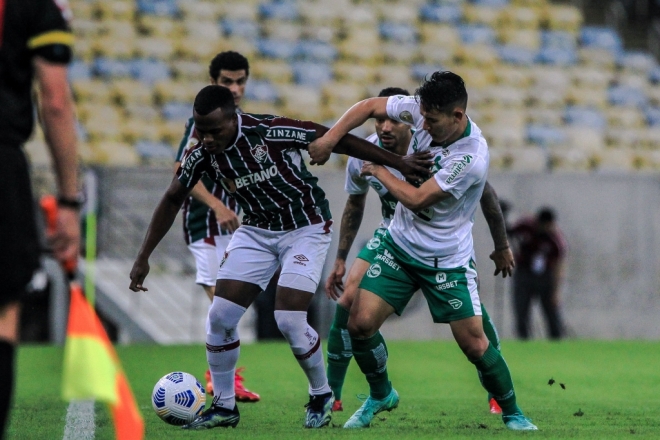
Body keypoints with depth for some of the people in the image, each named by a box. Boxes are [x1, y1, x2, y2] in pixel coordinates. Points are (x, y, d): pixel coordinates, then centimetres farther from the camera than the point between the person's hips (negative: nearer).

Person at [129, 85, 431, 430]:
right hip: (256, 231, 5)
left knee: (288, 321, -16)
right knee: (220, 316, -7)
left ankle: (322, 396, 10)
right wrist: (143, 258, 1)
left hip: (306, 229, -5)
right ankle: (224, 407, 10)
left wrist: (398, 163, -15)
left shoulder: (270, 132, -27)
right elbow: (172, 200, 3)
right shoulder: (201, 155, -12)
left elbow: (339, 141, -18)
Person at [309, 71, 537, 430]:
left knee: (474, 344, -7)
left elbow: (416, 199, -24)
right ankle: (381, 395, 20)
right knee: (360, 322, -6)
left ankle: (512, 413, 16)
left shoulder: (472, 158, -29)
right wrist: (330, 138, -12)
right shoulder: (423, 108, -11)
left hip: (447, 261, -5)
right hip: (400, 244, 5)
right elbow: (369, 106, 2)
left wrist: (378, 171, -9)